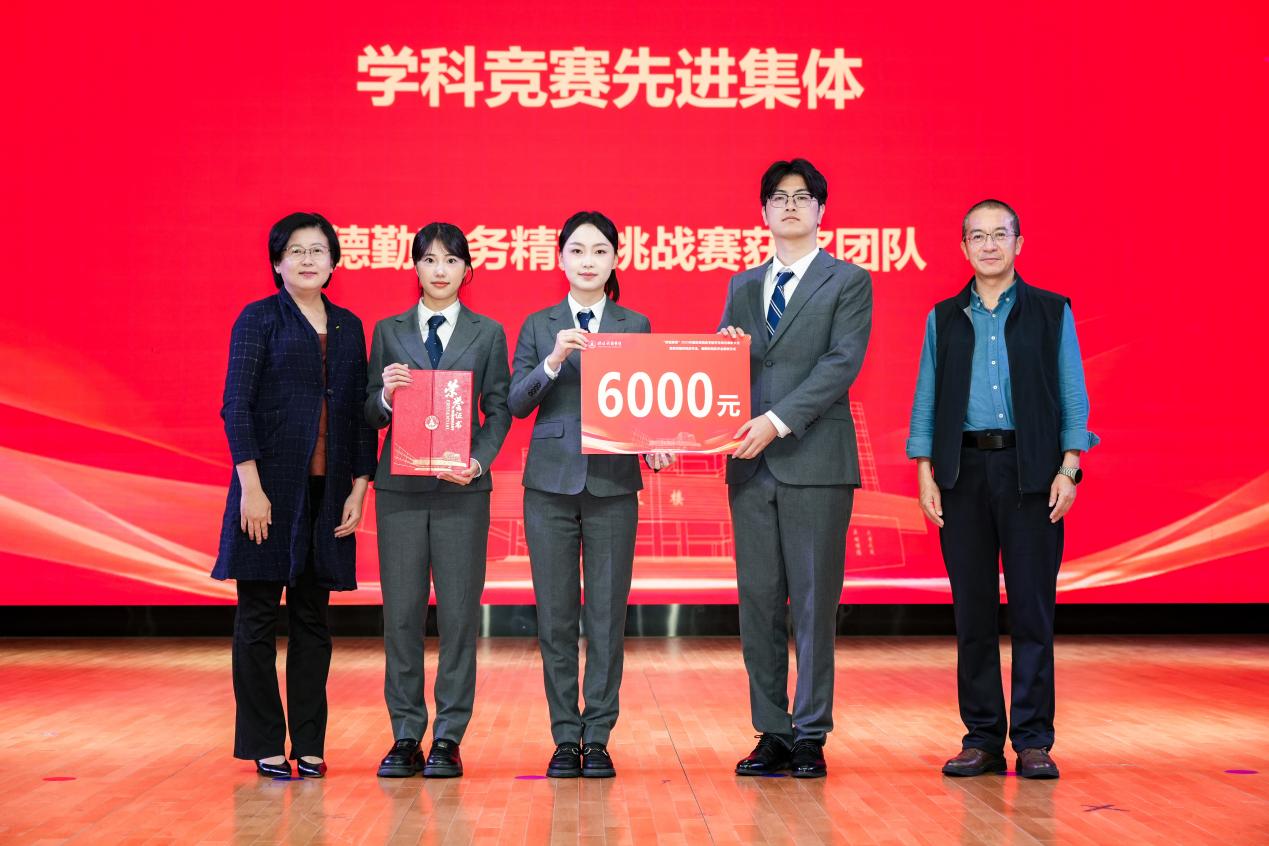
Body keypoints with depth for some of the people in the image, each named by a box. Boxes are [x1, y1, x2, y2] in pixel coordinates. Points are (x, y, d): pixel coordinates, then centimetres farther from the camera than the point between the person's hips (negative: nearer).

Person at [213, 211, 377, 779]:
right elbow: (236, 406, -6)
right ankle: (265, 745, 10)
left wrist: (358, 488, 3)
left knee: (313, 619, 8)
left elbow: (361, 412, 12)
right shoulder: (259, 319, 0)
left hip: (328, 489, 4)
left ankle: (309, 744, 14)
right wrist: (251, 486, -14)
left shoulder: (348, 327, 13)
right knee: (258, 616, 1)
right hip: (271, 486, -4)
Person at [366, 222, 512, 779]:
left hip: (462, 488, -1)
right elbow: (372, 415, 8)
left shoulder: (488, 333, 9)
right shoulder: (389, 332, 11)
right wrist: (386, 396, -14)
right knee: (401, 611, 2)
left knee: (459, 611, -1)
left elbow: (499, 410, 4)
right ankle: (406, 736, 11)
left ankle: (448, 739, 7)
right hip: (400, 486, 1)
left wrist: (478, 463, -12)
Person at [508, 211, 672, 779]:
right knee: (556, 616, 3)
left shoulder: (637, 326, 9)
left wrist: (656, 447, -13)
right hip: (551, 482, 1)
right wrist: (553, 361, -15)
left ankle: (598, 739, 8)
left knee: (607, 615, 1)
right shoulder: (539, 326, 9)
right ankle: (565, 738, 12)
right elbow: (517, 402, 0)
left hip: (614, 483, 0)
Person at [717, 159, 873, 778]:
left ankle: (811, 736, 7)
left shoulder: (849, 282, 3)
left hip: (816, 460, -4)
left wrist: (778, 421, -19)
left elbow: (842, 363, -10)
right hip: (751, 463, 5)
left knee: (814, 603, -1)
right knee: (758, 604, 6)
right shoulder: (742, 286, 18)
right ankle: (772, 733, 14)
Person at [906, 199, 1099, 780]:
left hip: (1031, 473, -2)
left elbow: (1072, 395, 4)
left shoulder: (1052, 312, 8)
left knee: (1033, 610, -2)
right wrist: (926, 475, 2)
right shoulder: (944, 319, 13)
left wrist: (1068, 468, -5)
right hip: (964, 472, 2)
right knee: (972, 612, 3)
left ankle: (1033, 742, 6)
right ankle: (982, 738, 11)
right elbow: (926, 400, 11)